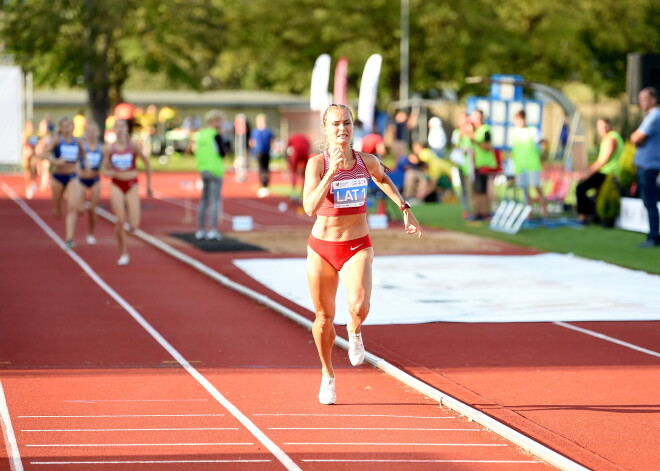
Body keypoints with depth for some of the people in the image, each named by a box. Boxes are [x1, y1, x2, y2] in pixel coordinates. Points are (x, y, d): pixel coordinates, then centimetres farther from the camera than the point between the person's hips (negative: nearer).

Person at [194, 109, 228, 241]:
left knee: (204, 201, 13)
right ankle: (212, 230, -11)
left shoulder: (201, 135, 12)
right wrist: (225, 149, 3)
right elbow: (222, 153, -14)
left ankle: (200, 230, 16)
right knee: (214, 201, -6)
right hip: (215, 171, -7)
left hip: (203, 170, 7)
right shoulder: (216, 135, -11)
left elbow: (198, 153, 14)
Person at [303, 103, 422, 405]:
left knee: (359, 306, -26)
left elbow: (383, 179, 22)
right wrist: (332, 171, -32)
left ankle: (354, 332, 12)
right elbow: (310, 207, -26)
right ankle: (327, 375, 36)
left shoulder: (367, 161, -4)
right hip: (322, 248, 0)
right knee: (324, 318, 11)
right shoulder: (317, 163, -13)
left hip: (357, 247, 1)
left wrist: (405, 209, 17)